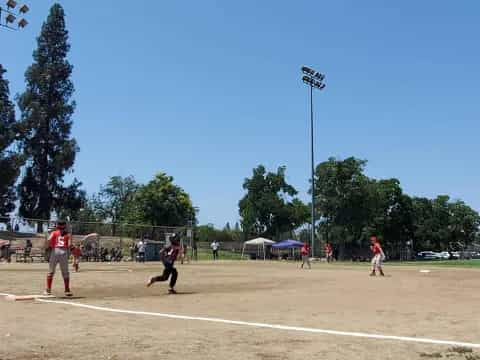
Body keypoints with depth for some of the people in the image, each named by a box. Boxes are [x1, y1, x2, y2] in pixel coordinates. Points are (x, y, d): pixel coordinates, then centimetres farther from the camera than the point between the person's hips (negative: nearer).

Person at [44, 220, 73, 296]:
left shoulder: (54, 232, 13)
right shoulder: (67, 234, 15)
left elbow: (49, 240, -6)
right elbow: (69, 245, -2)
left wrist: (48, 248, 3)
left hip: (54, 251, 0)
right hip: (64, 252, 0)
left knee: (51, 271, 10)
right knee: (65, 272, 8)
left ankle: (48, 289, 9)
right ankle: (67, 290, 8)